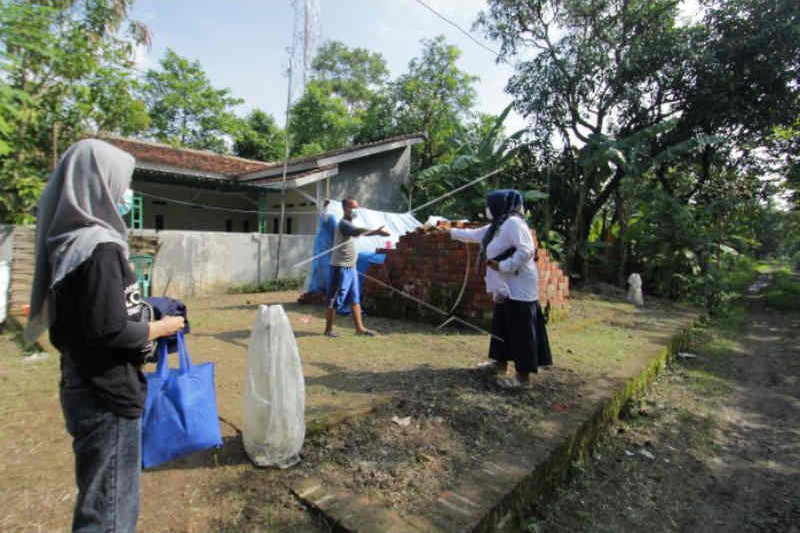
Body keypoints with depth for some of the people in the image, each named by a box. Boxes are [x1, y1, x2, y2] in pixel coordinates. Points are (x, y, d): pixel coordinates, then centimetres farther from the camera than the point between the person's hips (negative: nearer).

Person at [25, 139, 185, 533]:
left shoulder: (70, 242, 6)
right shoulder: (100, 248, -22)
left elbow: (83, 321, 12)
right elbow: (110, 332, -25)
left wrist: (143, 326, 10)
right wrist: (159, 328, -9)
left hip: (85, 389, 9)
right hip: (108, 398, -9)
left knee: (99, 500, 25)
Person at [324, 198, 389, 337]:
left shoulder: (349, 224, 16)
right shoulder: (343, 224, -16)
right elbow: (357, 232, -34)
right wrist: (376, 231, -43)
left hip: (351, 267, 10)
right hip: (341, 267, -10)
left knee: (355, 298, 9)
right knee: (335, 299, 0)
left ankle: (359, 327, 14)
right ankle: (328, 328, 12)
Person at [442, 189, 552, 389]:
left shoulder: (513, 223, -15)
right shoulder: (496, 226, 15)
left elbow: (526, 250, -24)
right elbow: (472, 234, 27)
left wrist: (502, 266, -23)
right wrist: (448, 232, 31)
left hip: (518, 287, -10)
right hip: (505, 287, 10)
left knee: (520, 330, -5)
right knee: (501, 325, 18)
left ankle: (523, 376, 3)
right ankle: (500, 362, 32)